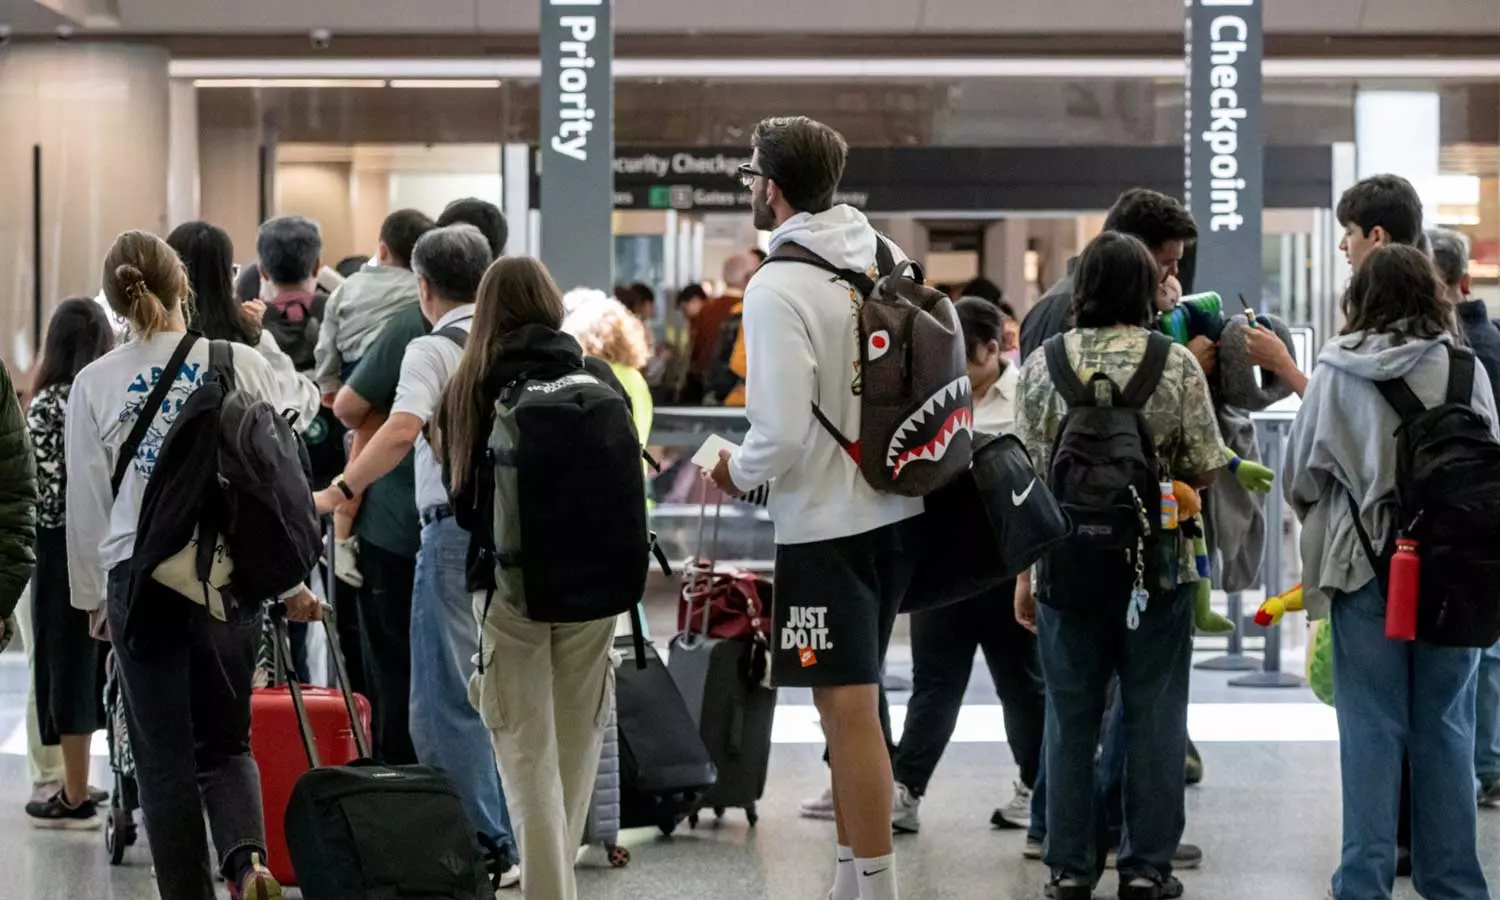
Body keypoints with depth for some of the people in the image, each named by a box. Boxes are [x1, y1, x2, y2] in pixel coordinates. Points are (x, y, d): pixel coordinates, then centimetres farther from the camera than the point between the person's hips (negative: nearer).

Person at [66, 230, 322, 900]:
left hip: (139, 575, -1)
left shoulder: (94, 383, 0)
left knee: (165, 756, 8)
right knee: (225, 743, 11)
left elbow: (86, 502, 4)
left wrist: (92, 595, 16)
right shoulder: (244, 366, -1)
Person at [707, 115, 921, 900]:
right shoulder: (885, 257, 5)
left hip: (827, 523, -8)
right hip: (895, 508, 8)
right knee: (853, 702, 17)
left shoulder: (777, 288, -18)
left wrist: (736, 471, -2)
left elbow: (783, 435, -21)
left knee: (848, 710, -3)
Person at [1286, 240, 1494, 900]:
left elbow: (1301, 473, 2)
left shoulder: (1336, 370, -4)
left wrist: (1323, 525, 22)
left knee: (1370, 729, 5)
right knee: (1444, 728, 9)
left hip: (1362, 563, 0)